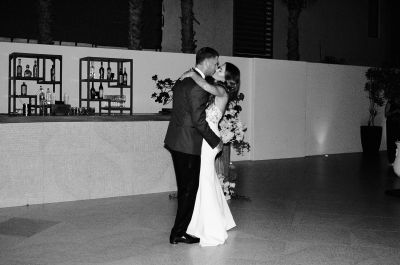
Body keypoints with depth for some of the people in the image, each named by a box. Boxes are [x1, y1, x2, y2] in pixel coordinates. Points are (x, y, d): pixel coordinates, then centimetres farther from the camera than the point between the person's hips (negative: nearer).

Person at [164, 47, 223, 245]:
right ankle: (179, 233, 10)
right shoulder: (199, 86, -19)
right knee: (189, 189, 2)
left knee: (185, 188, 18)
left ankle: (182, 228, 30)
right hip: (188, 145, -9)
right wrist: (215, 141, -12)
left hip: (175, 140, 9)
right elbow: (198, 120, -22)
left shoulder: (182, 81, 10)